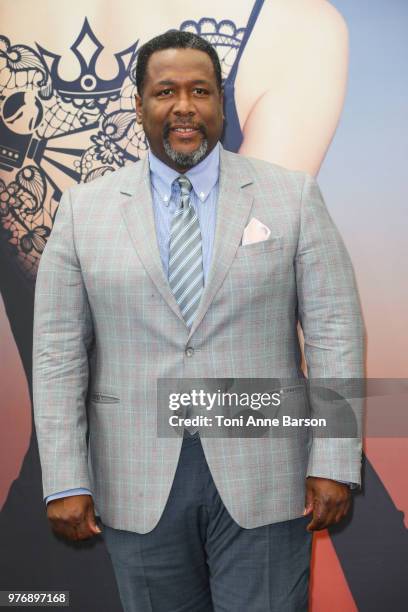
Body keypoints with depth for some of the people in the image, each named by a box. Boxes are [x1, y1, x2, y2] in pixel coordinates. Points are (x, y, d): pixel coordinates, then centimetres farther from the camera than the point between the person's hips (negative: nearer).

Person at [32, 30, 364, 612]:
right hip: (137, 484, 1)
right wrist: (65, 481, -5)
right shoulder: (85, 209, 2)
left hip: (262, 477, -1)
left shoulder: (292, 196, 0)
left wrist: (333, 464, -8)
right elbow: (58, 350, 0)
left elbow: (334, 330, -3)